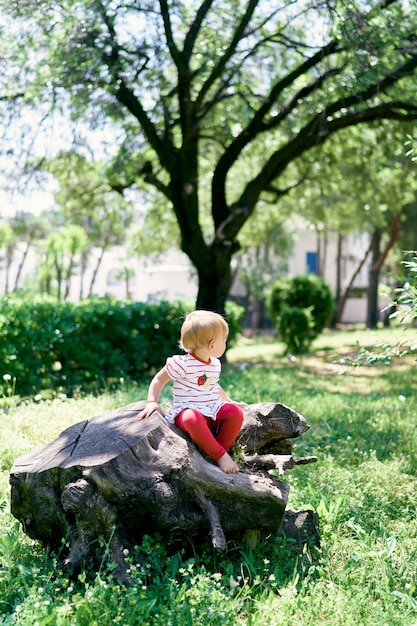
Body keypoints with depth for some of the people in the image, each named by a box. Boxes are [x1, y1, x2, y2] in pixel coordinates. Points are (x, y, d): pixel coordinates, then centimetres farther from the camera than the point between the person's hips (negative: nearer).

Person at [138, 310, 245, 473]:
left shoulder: (215, 364, 12)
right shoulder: (182, 364, -11)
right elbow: (159, 379, -1)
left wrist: (229, 401, 26)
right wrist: (152, 402, -12)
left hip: (213, 411, 6)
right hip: (188, 411, -6)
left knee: (235, 411, -22)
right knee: (192, 419, -42)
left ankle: (222, 450, -14)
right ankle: (220, 456, -30)